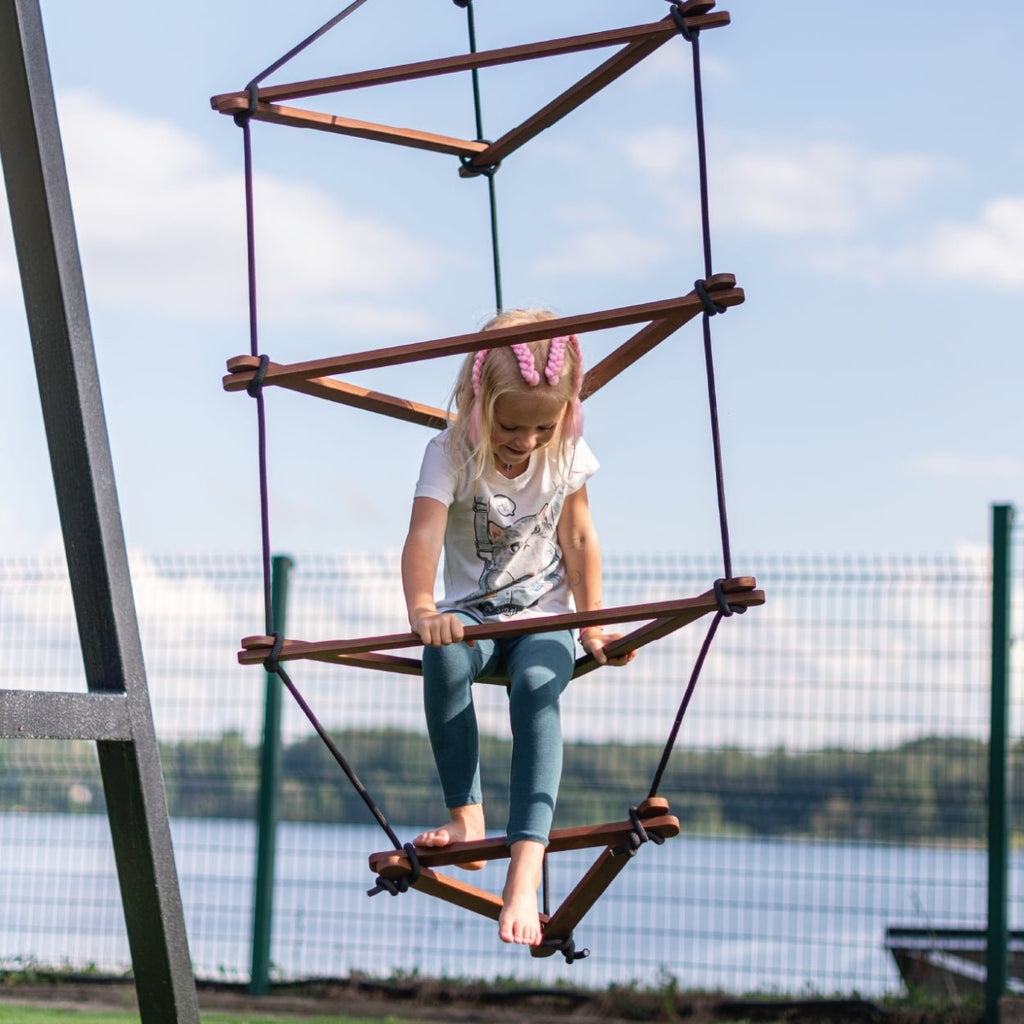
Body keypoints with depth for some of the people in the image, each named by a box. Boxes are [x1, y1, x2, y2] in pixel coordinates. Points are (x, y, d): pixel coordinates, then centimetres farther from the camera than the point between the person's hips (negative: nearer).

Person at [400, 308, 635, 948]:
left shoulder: (567, 455, -6)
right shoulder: (451, 455, -17)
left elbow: (579, 539, 6)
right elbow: (425, 534, -33)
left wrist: (592, 627, 2)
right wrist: (423, 611, -51)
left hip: (543, 615, 1)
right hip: (471, 613, 0)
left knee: (537, 686, -34)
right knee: (445, 654, -38)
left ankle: (525, 870, -45)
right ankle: (466, 817, -25)